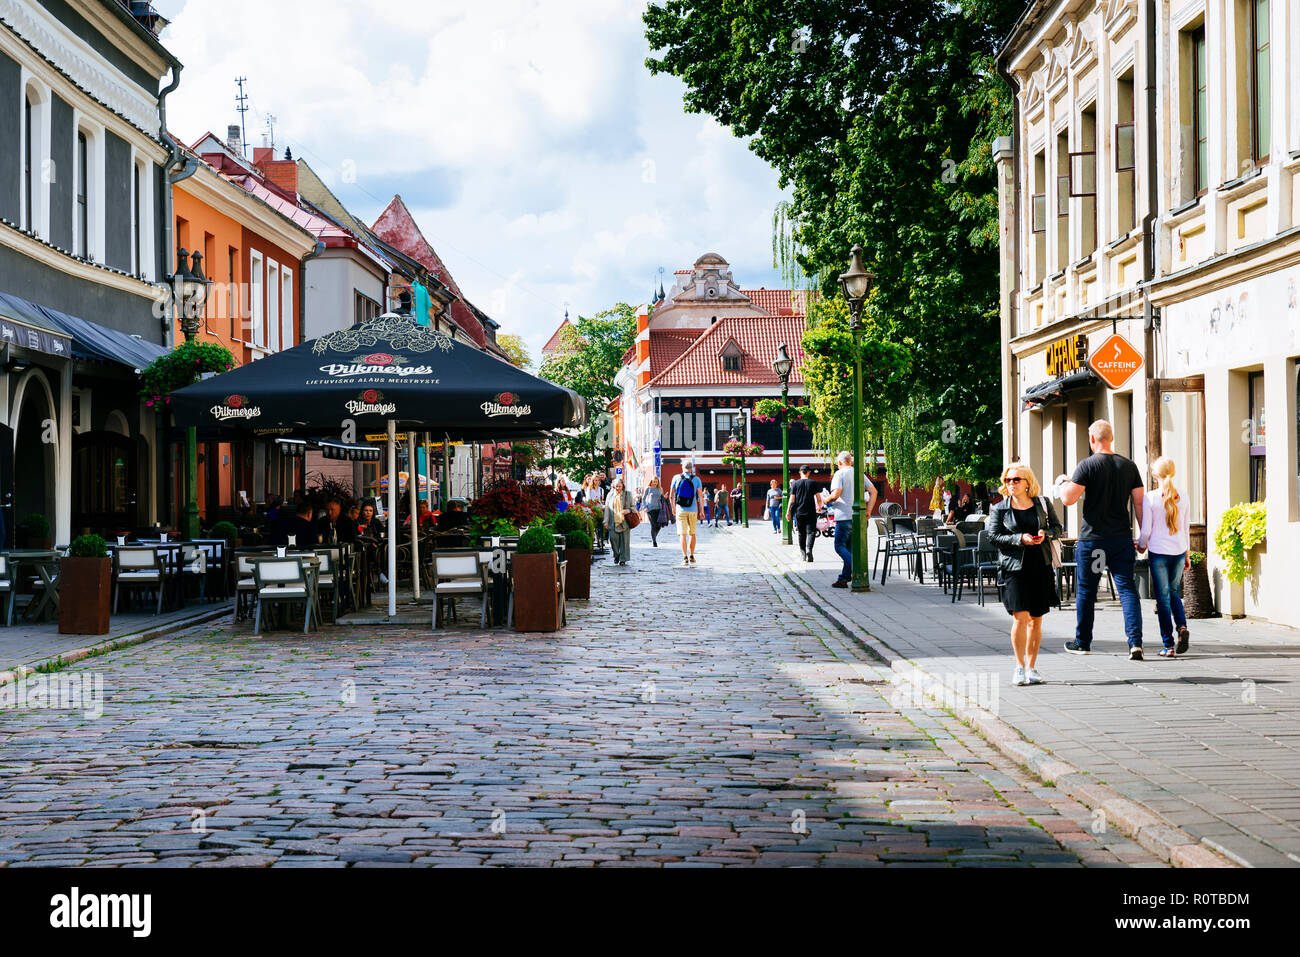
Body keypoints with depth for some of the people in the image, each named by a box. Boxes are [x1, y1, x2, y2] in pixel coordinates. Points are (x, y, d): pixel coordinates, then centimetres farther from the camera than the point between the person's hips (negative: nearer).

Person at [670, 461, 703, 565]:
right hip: (693, 510, 1)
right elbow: (701, 496, -3)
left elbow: (671, 496, 4)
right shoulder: (696, 479, 0)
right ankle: (691, 556, 19)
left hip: (681, 510, -1)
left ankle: (685, 557, -16)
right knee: (692, 533, 17)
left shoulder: (676, 478, 1)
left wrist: (674, 508, 18)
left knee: (682, 534, -4)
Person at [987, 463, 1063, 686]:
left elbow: (1058, 528, 13)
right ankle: (1019, 666, -6)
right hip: (1014, 567, -2)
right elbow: (994, 537, -3)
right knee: (1020, 616, -15)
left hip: (1041, 566, 2)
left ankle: (1031, 667, 17)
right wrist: (1020, 539, -15)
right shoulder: (999, 509, 4)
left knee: (1036, 619, 7)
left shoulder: (1043, 504, 9)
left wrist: (1045, 533, -9)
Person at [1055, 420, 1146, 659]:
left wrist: (1062, 482, 7)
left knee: (1086, 591, 10)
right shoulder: (1129, 466, 5)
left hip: (1092, 538, -3)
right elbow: (1139, 503, 7)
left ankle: (1082, 643, 21)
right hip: (1122, 538, 3)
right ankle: (1135, 642, -13)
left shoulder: (1088, 465, -9)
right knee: (1127, 589, 0)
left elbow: (1068, 498, -14)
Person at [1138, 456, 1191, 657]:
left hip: (1159, 552, -3)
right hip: (1179, 551, 3)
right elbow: (1186, 529, 10)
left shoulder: (1150, 498, -8)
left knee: (1163, 597, 2)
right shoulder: (1182, 498, 2)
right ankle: (1182, 626, -5)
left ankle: (1169, 646, 2)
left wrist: (1141, 546, 14)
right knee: (1174, 593, 20)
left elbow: (1146, 530, -6)